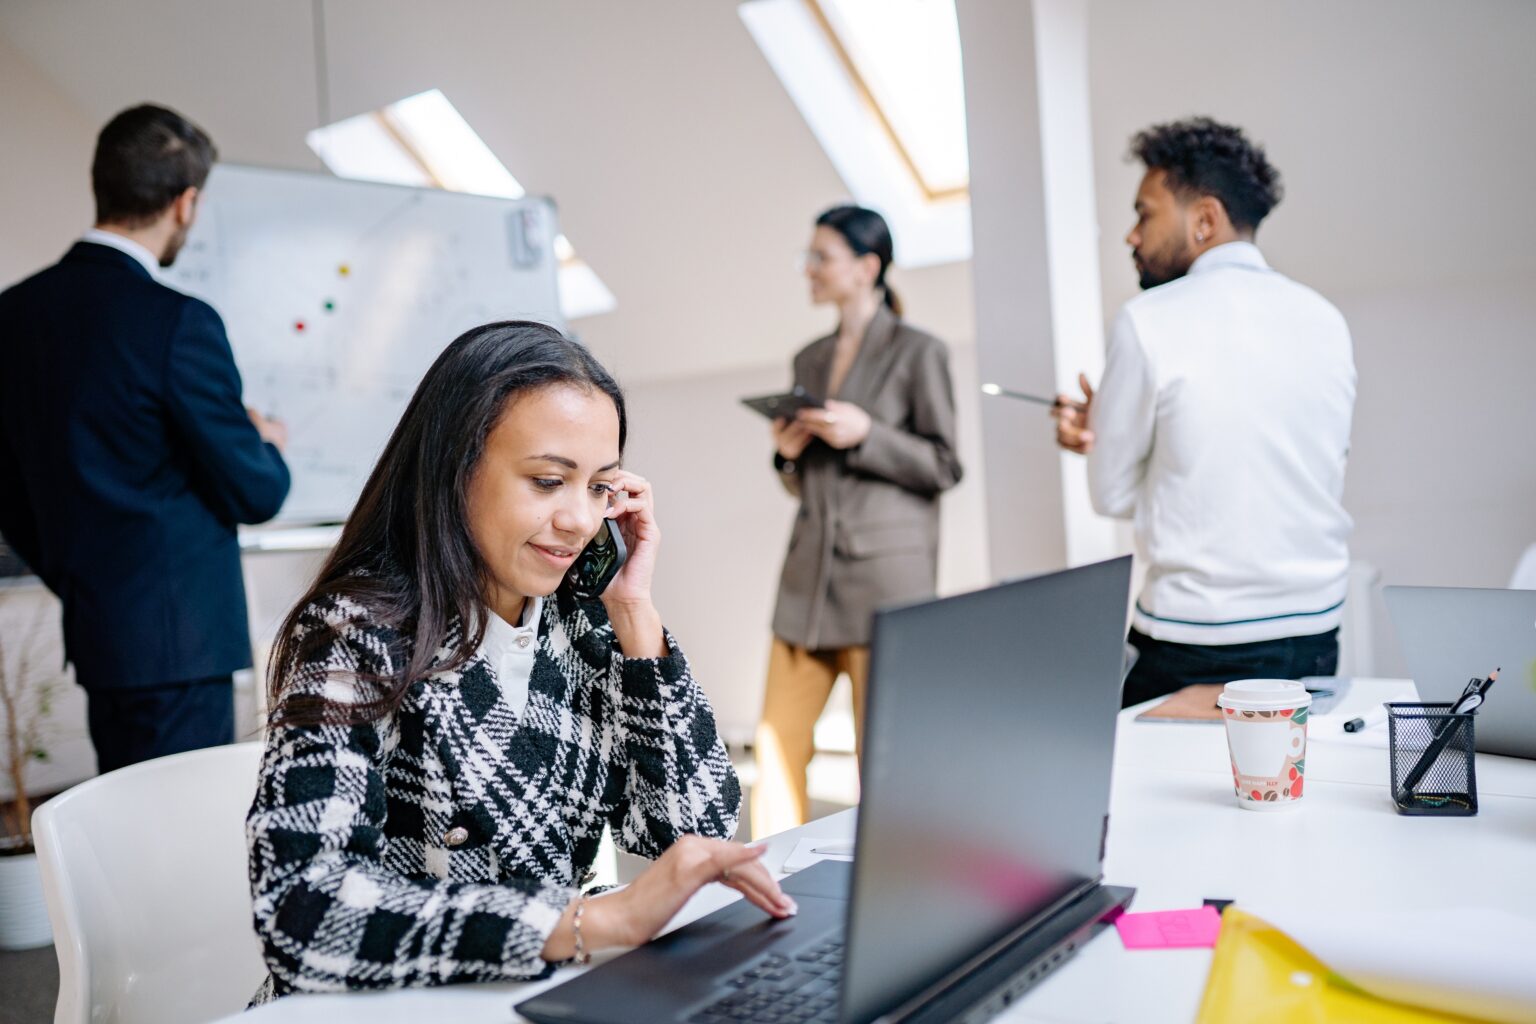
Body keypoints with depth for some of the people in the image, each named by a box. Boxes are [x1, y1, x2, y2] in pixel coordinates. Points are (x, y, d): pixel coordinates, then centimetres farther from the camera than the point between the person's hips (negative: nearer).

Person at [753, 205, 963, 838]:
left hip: (885, 572, -5)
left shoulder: (917, 352, 0)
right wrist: (788, 453, 0)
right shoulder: (808, 361, 17)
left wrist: (866, 434, -15)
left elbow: (943, 467, -3)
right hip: (809, 572, 6)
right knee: (778, 744, 4)